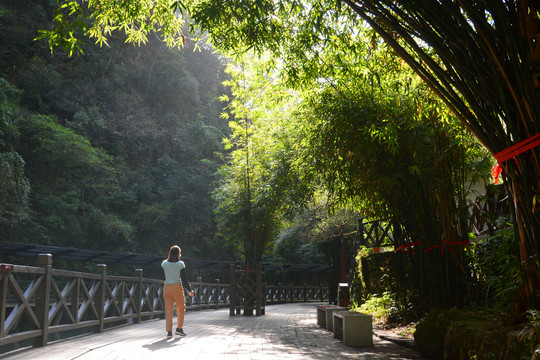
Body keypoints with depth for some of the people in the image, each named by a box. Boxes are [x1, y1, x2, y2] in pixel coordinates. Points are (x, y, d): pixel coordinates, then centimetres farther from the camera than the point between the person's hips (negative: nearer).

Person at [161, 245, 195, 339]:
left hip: (167, 287, 3)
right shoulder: (180, 264, -8)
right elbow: (184, 278, -7)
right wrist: (190, 290, 0)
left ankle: (169, 331, 5)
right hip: (177, 287, -3)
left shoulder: (164, 263, 0)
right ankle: (179, 328, 11)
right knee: (181, 308, 15)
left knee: (168, 310, 7)